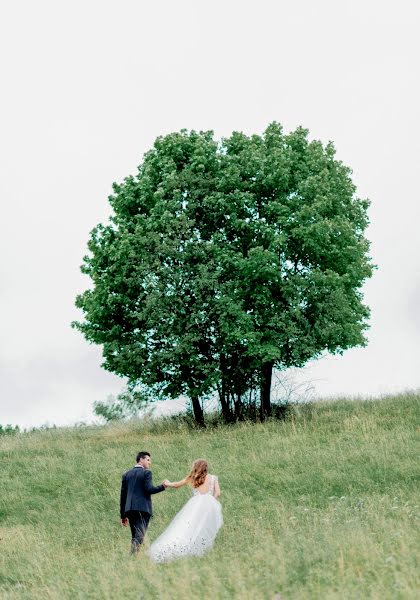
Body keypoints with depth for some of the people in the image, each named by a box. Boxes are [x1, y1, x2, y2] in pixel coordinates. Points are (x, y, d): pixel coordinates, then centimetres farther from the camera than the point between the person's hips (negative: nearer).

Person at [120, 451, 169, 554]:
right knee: (139, 536, -9)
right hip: (143, 508, -6)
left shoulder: (126, 474, 16)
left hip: (130, 510, 6)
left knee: (135, 537, 13)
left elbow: (123, 495, 14)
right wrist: (163, 486, 2)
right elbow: (149, 489, -13)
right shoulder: (146, 472, -1)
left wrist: (123, 515, 17)